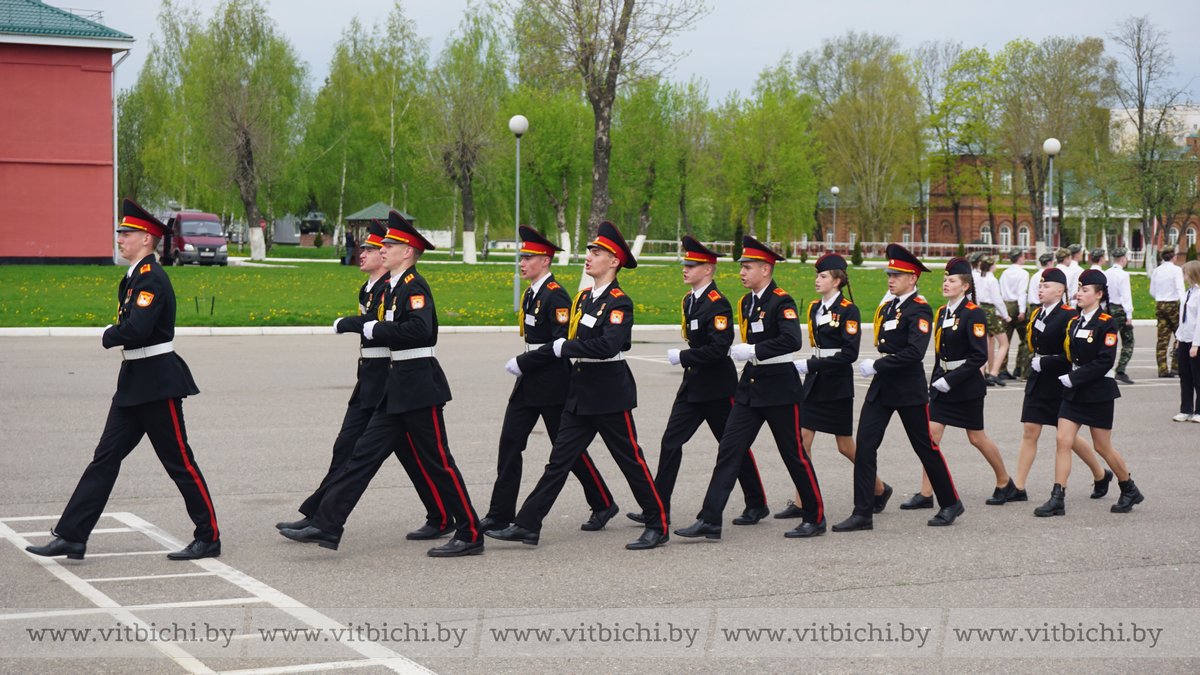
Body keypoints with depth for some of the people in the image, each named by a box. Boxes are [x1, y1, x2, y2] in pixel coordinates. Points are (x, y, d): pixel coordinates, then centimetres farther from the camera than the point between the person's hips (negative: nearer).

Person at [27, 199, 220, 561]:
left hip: (157, 382, -10)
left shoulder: (153, 278, -17)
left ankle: (209, 538, 9)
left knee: (179, 461, -1)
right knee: (106, 457, 7)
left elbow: (137, 328, -28)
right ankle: (71, 537, 8)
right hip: (133, 381, 10)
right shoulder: (134, 276, 14)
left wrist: (108, 336, -10)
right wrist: (115, 335, -2)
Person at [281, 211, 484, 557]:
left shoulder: (415, 286, -14)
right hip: (399, 387, 10)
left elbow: (419, 329, -29)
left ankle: (470, 535, 7)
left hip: (418, 387, -10)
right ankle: (326, 526, 6)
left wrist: (376, 329, -22)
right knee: (364, 453, 6)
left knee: (436, 462, -3)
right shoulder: (397, 286, 15)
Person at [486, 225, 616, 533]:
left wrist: (522, 363, -20)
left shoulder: (556, 295, -16)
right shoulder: (531, 293, 12)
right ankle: (500, 515, 4)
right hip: (529, 381, 9)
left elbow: (563, 343, -22)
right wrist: (523, 365, 13)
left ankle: (603, 505, 16)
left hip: (552, 382, -9)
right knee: (510, 441, 2)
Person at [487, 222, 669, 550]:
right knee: (559, 460, 6)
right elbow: (564, 344, 16)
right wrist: (524, 361, 13)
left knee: (630, 459, 2)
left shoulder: (619, 302, -14)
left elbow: (608, 346, -29)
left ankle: (658, 526, 13)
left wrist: (565, 347, -19)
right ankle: (527, 526, 6)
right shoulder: (584, 298, 12)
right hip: (580, 391, 8)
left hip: (610, 394, -8)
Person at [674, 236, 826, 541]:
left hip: (780, 388, -8)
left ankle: (815, 518, 18)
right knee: (729, 450, -1)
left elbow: (792, 341, -29)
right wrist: (739, 350, 9)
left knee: (794, 454, 3)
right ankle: (709, 521, -3)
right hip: (750, 386, 8)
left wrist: (752, 351, -27)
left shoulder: (782, 302, -14)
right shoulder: (746, 302, 11)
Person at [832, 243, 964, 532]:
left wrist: (877, 366, -22)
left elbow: (915, 351, -24)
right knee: (865, 445, -4)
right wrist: (877, 367, 5)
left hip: (909, 389, -7)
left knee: (925, 447, 6)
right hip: (882, 388, 7)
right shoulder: (887, 307, 12)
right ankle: (862, 513, -2)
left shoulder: (919, 310, -13)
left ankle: (951, 503, 24)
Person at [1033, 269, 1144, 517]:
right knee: (1062, 441, -5)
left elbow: (1105, 362, -19)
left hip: (1098, 393, -6)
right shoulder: (1073, 323, 10)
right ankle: (1057, 499, -5)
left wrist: (1074, 378, -21)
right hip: (1073, 393, 6)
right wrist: (1043, 362, 1)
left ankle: (1130, 490, 27)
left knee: (1103, 447, 5)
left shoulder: (1106, 324, -12)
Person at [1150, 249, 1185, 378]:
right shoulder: (1176, 270, -7)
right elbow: (1180, 288, -17)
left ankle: (1162, 369, 1)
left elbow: (1152, 292, 15)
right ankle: (1176, 366, 0)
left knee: (1162, 338, 5)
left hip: (1159, 305, 5)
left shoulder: (1156, 271, 9)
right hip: (1173, 304, -5)